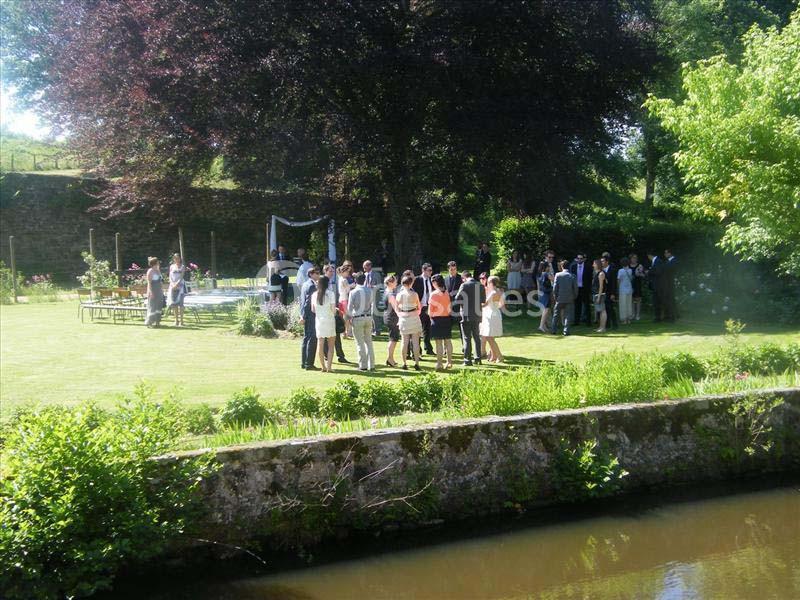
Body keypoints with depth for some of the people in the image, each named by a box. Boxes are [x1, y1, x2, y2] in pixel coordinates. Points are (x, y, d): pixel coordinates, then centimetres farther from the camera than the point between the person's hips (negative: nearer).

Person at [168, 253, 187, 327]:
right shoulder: (172, 266, 11)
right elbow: (170, 277, 6)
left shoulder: (182, 267, 3)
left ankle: (181, 320, -9)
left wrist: (177, 284, -18)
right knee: (174, 303, 3)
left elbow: (181, 277, -7)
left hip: (180, 285, -3)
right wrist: (172, 284, -11)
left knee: (180, 303, -10)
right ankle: (176, 320, 10)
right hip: (173, 286, 3)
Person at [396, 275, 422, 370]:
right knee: (415, 342, 2)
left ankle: (404, 363, 9)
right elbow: (419, 308, 2)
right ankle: (416, 363, 2)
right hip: (414, 318, -2)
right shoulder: (414, 294, -8)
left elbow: (397, 309, 3)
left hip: (403, 319, 2)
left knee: (404, 342, 7)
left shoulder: (399, 295, -1)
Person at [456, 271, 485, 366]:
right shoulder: (481, 286, 3)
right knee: (476, 337, 15)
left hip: (467, 315, -5)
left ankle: (467, 360, 0)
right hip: (477, 314, 5)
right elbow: (483, 300, 11)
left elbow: (458, 299, -7)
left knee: (466, 338, 1)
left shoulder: (464, 285, -11)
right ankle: (478, 358, 18)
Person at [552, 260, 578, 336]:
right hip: (569, 299, 0)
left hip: (559, 298, 0)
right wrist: (574, 297, 11)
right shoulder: (573, 276, -4)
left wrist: (555, 297, 6)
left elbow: (555, 287, -4)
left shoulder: (558, 275, -6)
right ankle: (566, 331, -1)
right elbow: (575, 288, -2)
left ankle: (554, 330, 14)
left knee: (556, 315, 12)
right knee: (567, 315, 4)